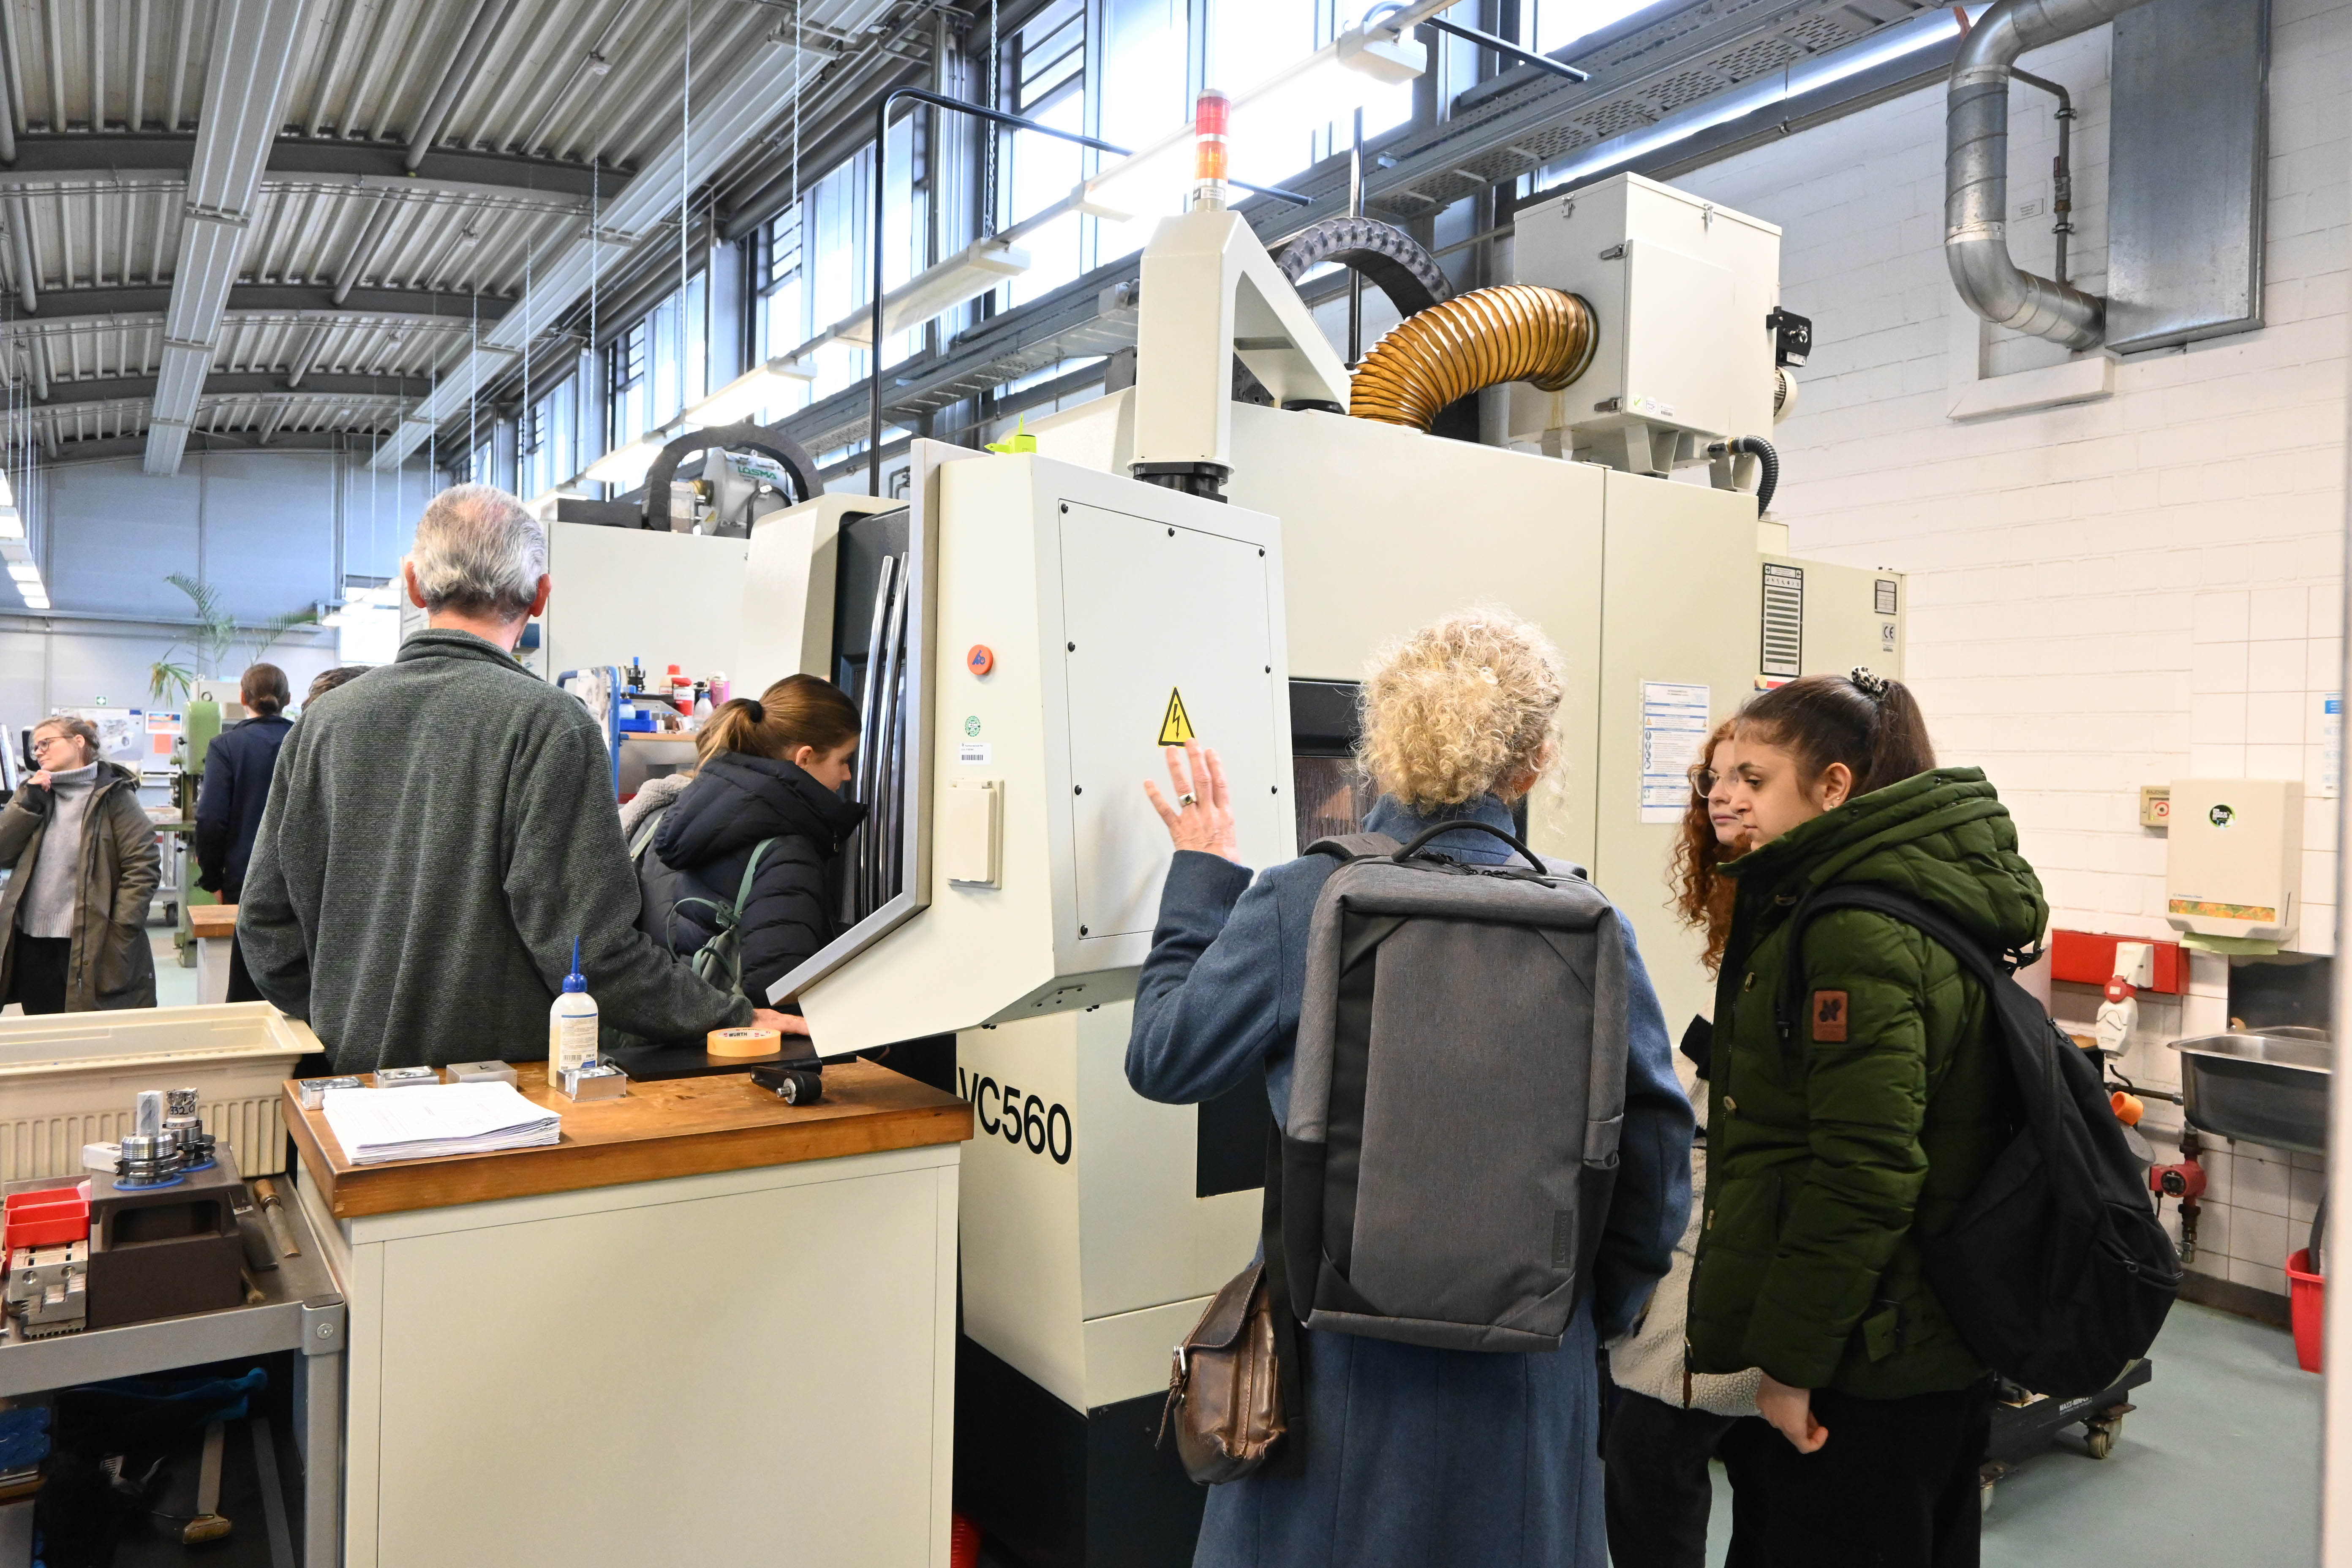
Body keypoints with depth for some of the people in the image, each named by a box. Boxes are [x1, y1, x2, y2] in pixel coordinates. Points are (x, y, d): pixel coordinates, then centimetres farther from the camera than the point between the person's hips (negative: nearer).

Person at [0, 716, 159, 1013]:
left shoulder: (113, 796, -4)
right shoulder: (34, 793, 14)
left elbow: (143, 867, -10)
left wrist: (121, 935, -15)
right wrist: (29, 803, -6)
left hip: (92, 948, -5)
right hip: (31, 946, 6)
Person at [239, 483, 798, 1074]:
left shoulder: (325, 719, 1)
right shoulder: (549, 722, -15)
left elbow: (266, 924, 6)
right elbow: (588, 941, -20)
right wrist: (735, 1019, -12)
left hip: (358, 1069, 5)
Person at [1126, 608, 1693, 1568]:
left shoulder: (1297, 906, -16)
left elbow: (1162, 1060, -3)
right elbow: (1656, 1159, -2)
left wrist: (1200, 877, 8)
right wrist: (1591, 1317, 14)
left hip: (1343, 1354, -2)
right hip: (1526, 1370, 2)